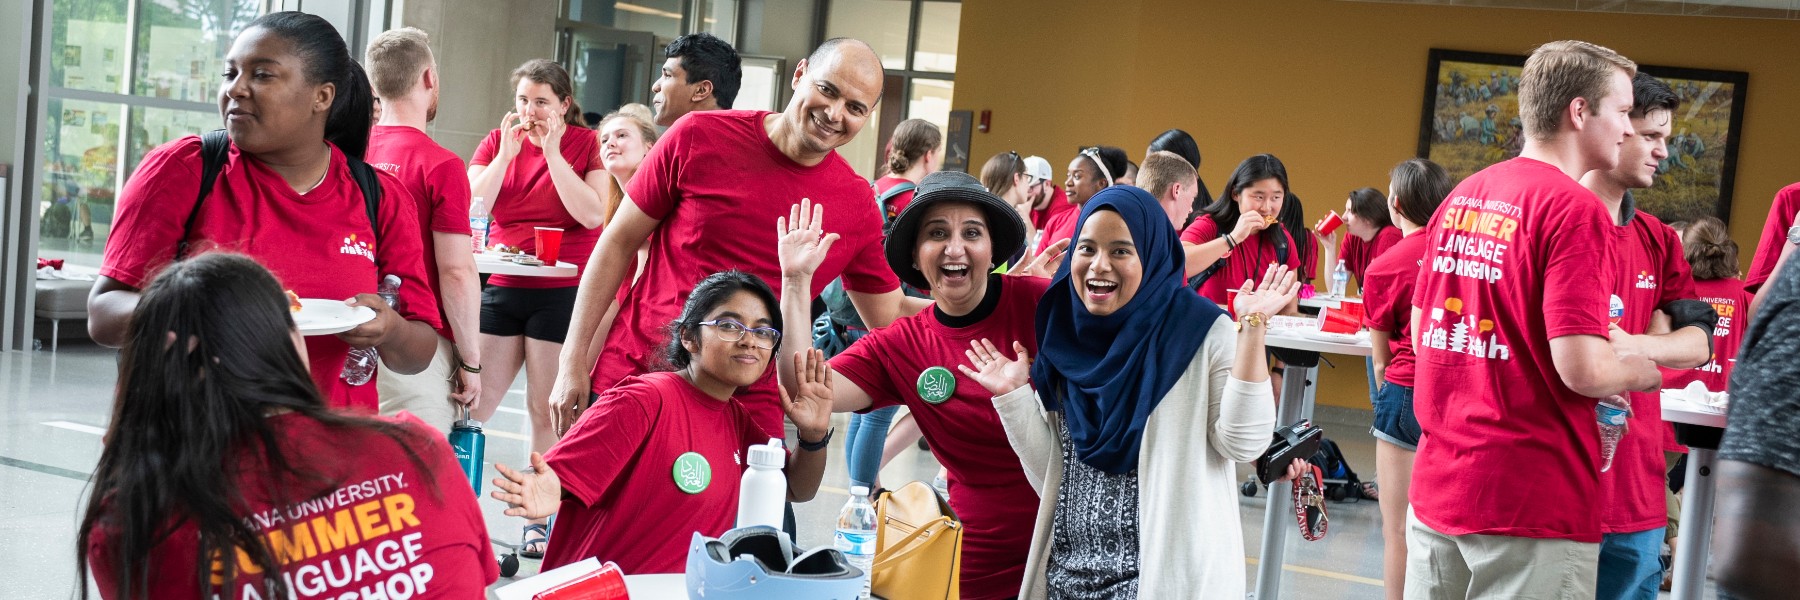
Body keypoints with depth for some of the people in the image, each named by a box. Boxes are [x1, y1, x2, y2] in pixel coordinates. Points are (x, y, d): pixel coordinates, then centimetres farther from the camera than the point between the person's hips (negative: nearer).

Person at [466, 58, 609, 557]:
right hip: (501, 287, 3)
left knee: (547, 409, 1)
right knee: (474, 401, 2)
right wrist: (508, 152, -11)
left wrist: (553, 153, -14)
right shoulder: (497, 141, 8)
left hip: (563, 291, -3)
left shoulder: (586, 145, 0)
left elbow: (592, 215, -14)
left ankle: (540, 519, 9)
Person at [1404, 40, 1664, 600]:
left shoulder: (1460, 197, 9)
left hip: (1436, 489, 7)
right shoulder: (1575, 209, -14)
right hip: (1531, 506, -7)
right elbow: (1582, 369, -20)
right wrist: (1642, 371, 0)